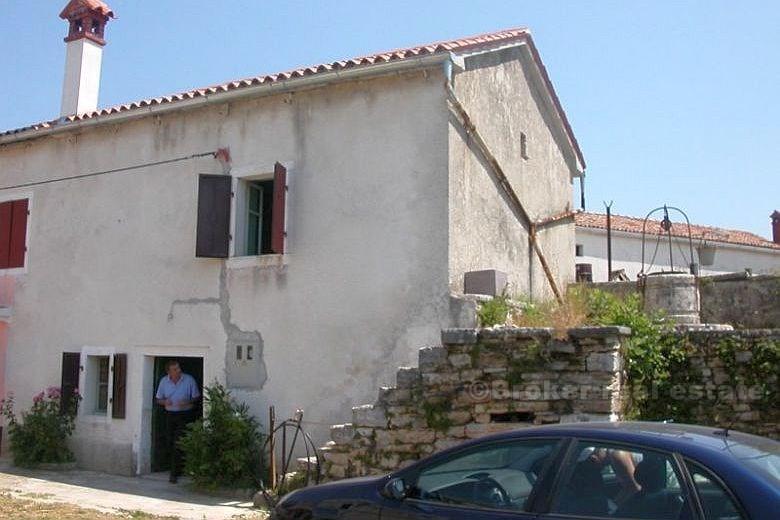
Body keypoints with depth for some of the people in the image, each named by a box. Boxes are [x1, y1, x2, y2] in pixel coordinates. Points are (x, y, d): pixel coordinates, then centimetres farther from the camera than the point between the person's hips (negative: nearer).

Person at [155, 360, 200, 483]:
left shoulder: (189, 380, -8)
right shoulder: (164, 381, 1)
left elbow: (196, 397, 0)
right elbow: (159, 400, 9)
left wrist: (187, 402, -19)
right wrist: (165, 402, -13)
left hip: (185, 415, -4)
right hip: (170, 415, 4)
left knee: (178, 444, -11)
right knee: (170, 443, 8)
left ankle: (174, 473, -4)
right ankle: (180, 468, 29)